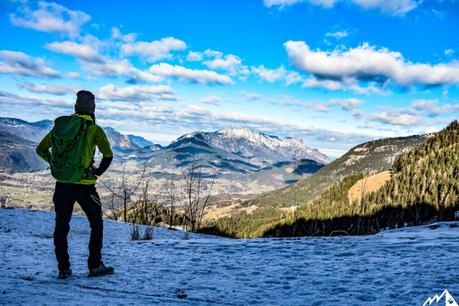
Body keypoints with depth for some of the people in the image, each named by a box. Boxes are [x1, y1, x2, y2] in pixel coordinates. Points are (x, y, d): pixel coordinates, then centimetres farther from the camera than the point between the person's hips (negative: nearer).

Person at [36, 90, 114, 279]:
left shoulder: (60, 125, 5)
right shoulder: (94, 129, -9)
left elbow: (41, 149, 10)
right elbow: (108, 155, -16)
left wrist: (56, 164, 17)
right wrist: (98, 171, 0)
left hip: (62, 185, 4)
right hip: (84, 185, -4)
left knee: (61, 226, 14)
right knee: (96, 224, 12)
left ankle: (63, 269, 16)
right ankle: (95, 266, 12)